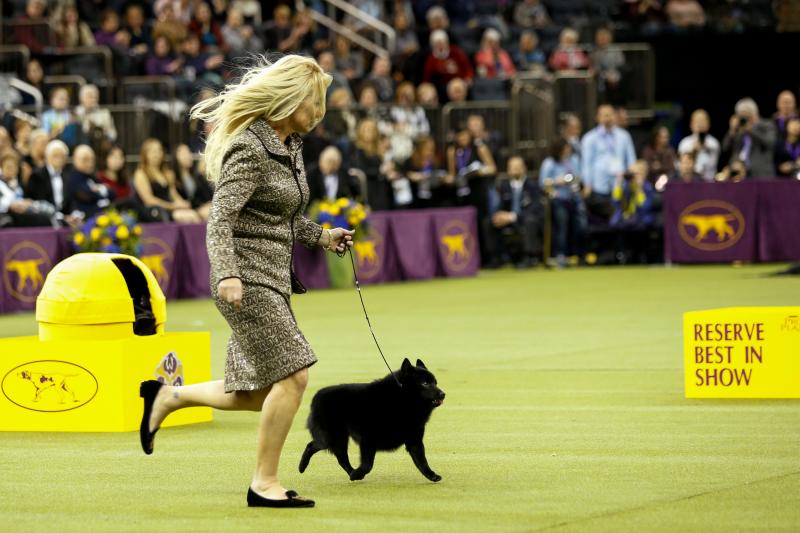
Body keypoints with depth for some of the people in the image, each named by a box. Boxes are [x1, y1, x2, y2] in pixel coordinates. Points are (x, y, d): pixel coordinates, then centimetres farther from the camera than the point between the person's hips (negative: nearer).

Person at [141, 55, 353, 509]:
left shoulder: (291, 145, 13)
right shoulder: (250, 149, -15)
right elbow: (222, 217, -22)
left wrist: (322, 237, 17)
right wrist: (227, 274, -34)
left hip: (274, 279, 9)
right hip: (247, 280, -9)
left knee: (261, 393, 9)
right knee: (293, 374, -14)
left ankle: (168, 396, 25)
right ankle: (265, 483, -6)